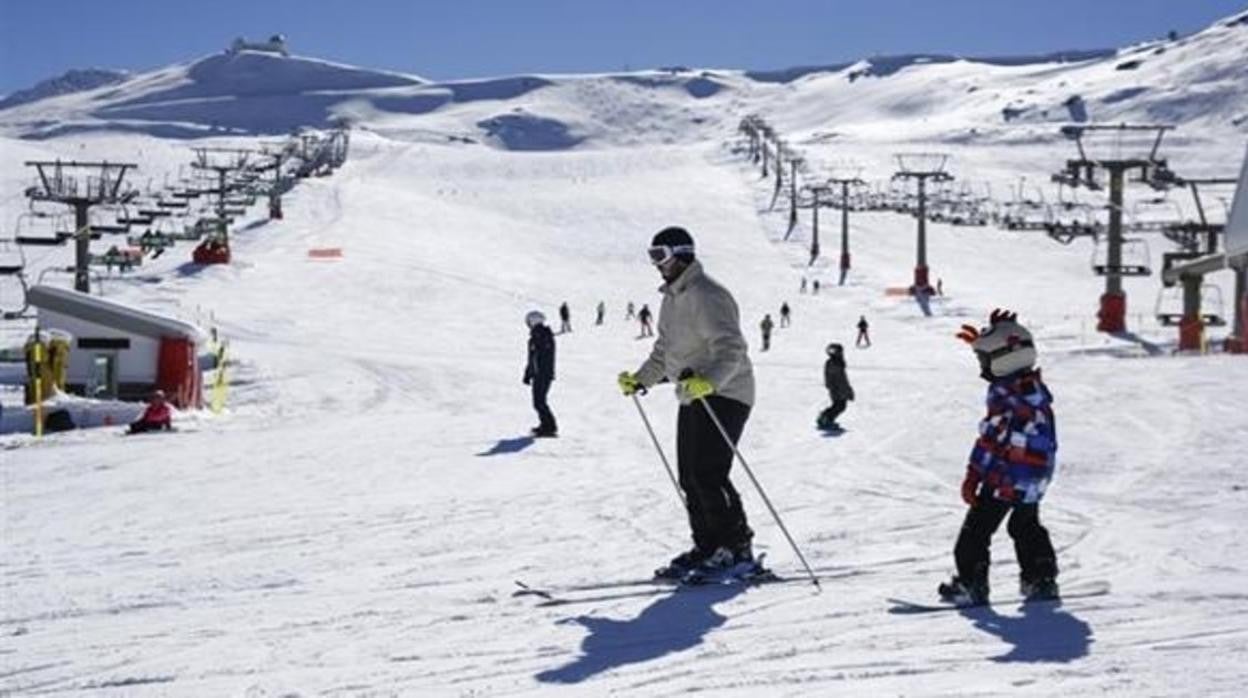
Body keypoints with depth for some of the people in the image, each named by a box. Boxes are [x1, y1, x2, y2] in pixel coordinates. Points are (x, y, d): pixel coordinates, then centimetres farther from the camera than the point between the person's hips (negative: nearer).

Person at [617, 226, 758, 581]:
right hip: (693, 398, 10)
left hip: (723, 395, -10)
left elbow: (731, 349, -26)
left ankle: (738, 549, -9)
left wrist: (709, 380, -41)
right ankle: (708, 547, 14)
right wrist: (640, 380, 19)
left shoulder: (706, 295, -15)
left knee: (707, 474, -16)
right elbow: (665, 351, 28)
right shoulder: (672, 298, 17)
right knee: (690, 477, 7)